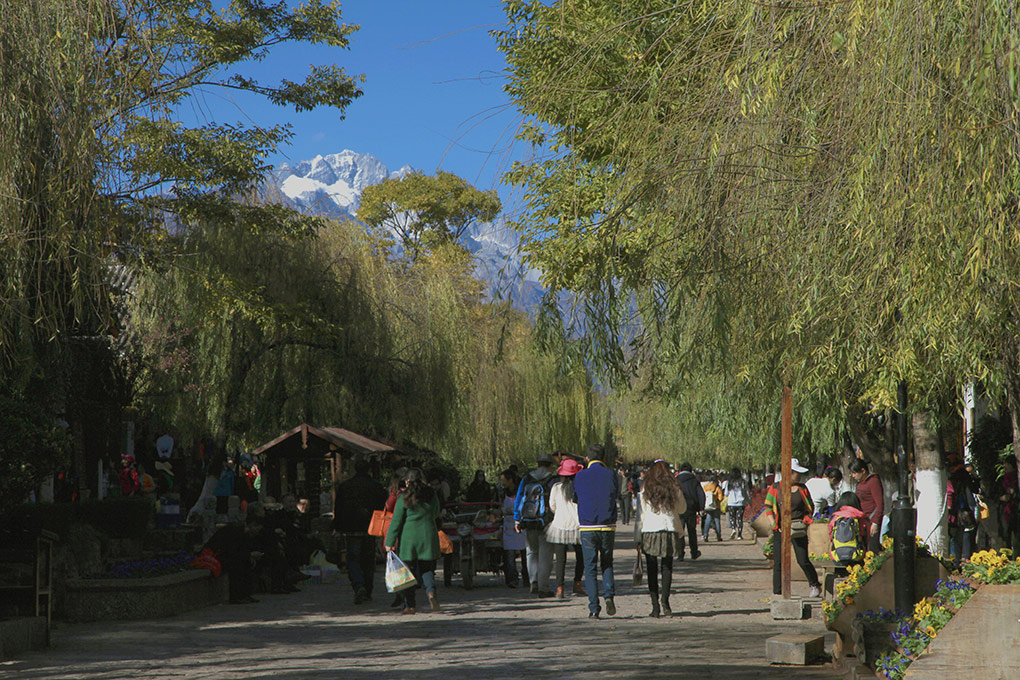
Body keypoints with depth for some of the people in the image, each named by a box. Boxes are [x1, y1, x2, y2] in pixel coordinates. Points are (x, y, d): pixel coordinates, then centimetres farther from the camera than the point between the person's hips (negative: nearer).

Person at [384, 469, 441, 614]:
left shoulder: (404, 498, -6)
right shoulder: (432, 495, 4)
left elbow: (396, 521, -6)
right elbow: (436, 514, 19)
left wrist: (390, 542, -3)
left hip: (408, 538, -2)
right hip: (428, 537, 3)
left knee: (408, 570, 5)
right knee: (427, 568, 10)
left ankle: (410, 605, 5)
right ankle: (431, 591, -18)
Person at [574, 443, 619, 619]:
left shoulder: (580, 476, -1)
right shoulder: (610, 474, -3)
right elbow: (617, 495, 11)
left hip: (587, 527, 0)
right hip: (608, 526, 0)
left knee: (590, 567, 4)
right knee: (607, 563, 19)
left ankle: (594, 608, -1)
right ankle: (609, 594, -4)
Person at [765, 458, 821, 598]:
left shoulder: (802, 489, 7)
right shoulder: (775, 488, 1)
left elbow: (810, 507, 17)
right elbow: (767, 507, 3)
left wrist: (806, 521, 1)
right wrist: (774, 525, -6)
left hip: (798, 529, 1)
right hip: (781, 529, -1)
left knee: (803, 560, -4)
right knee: (778, 561, -2)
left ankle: (815, 586, 18)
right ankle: (777, 592, 7)